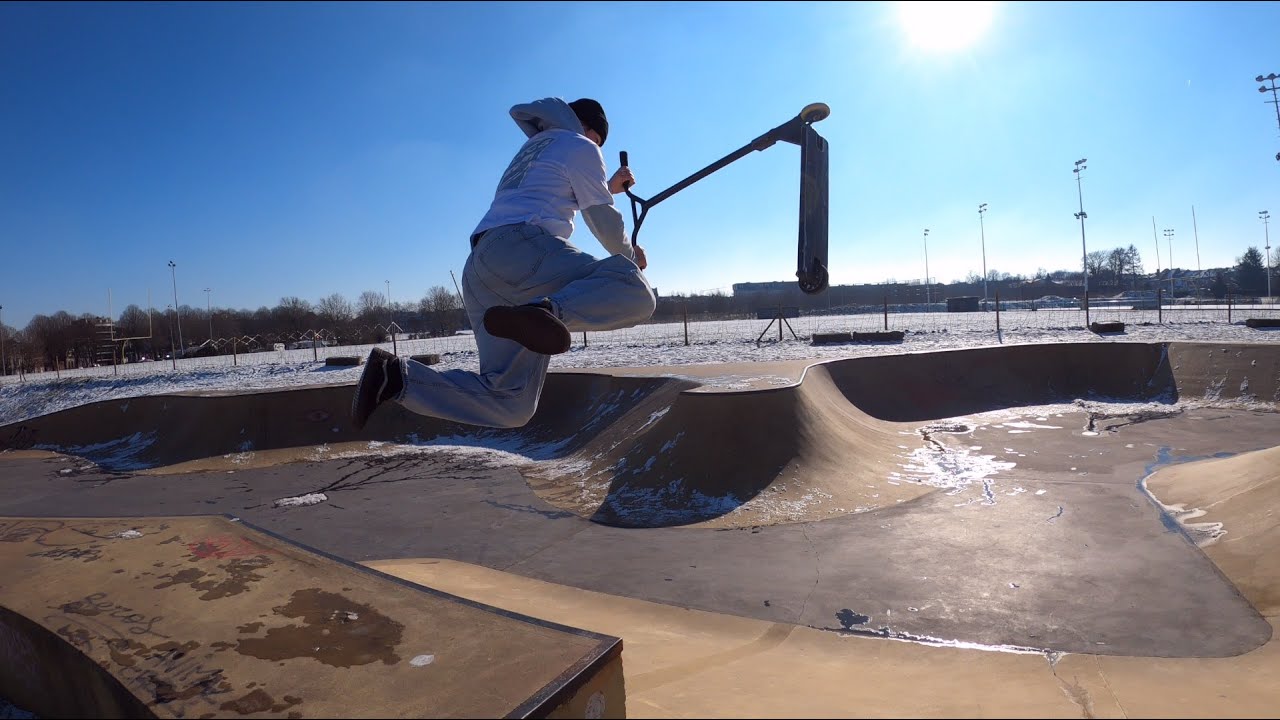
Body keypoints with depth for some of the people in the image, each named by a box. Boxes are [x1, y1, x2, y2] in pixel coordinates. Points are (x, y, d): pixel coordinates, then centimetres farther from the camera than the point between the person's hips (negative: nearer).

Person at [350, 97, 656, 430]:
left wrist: (608, 187, 57)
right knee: (635, 293, -20)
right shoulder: (581, 146, 15)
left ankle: (397, 375, -10)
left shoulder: (535, 147, 38)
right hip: (521, 248, -8)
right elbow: (601, 219, 12)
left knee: (510, 405, 0)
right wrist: (629, 253, 28)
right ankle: (547, 310, -41)